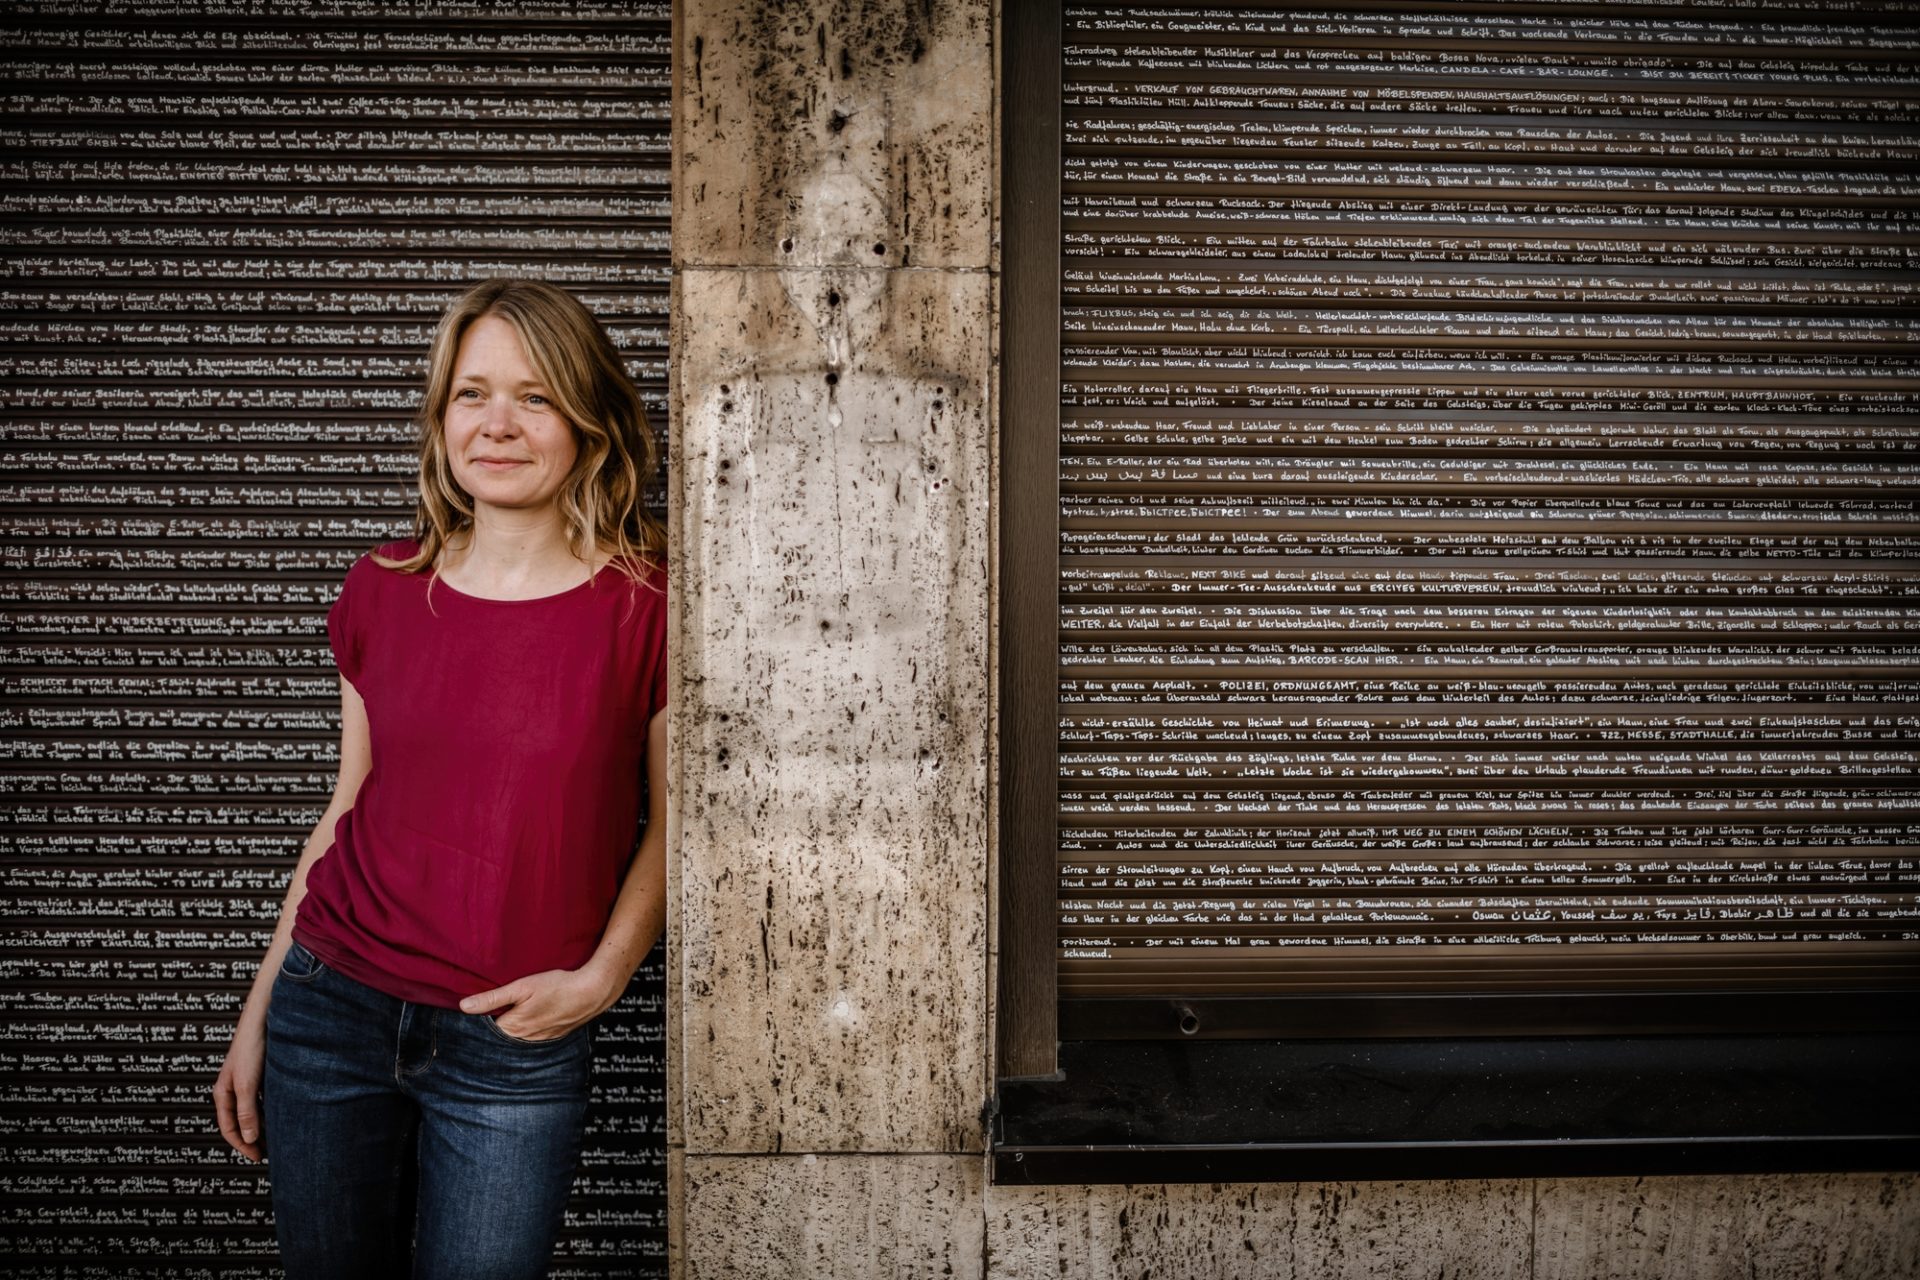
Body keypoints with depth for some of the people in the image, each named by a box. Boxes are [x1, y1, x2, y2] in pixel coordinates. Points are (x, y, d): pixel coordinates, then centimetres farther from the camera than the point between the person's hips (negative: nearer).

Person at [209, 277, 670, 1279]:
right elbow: (348, 809, 9)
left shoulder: (648, 604, -10)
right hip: (333, 1009, 3)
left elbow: (671, 822, 0)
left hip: (515, 1054, -3)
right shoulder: (382, 591, 1)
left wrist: (600, 978, -11)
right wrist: (256, 1015, 10)